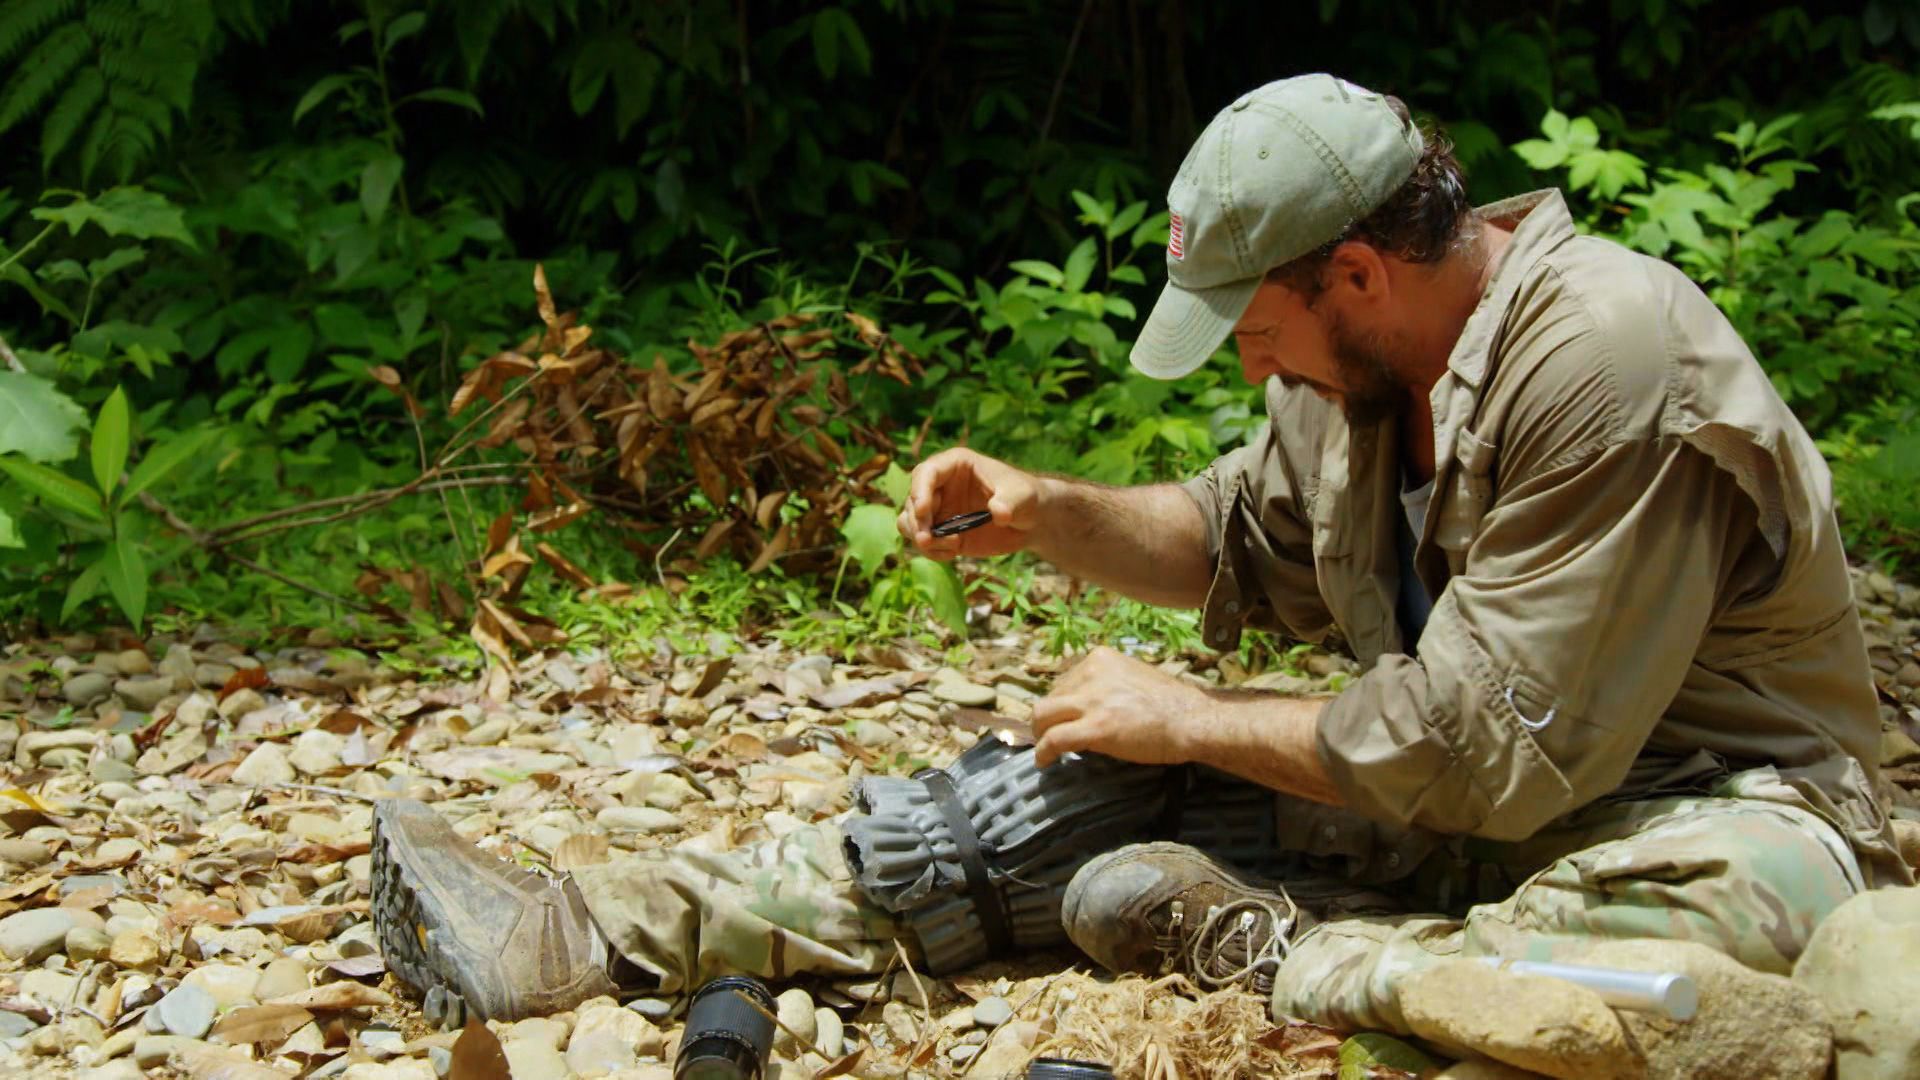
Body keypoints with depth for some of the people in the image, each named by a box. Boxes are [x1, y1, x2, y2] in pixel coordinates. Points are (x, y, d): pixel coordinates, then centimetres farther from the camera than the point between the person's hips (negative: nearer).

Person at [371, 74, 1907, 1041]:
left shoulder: (1608, 362, -26)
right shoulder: (1353, 359, 0)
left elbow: (1493, 749, -27)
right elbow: (1240, 547, 18)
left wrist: (1189, 721, -16)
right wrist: (1044, 511, 0)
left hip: (1699, 797, -6)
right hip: (1439, 792, 7)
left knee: (1749, 902, -43)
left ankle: (1259, 950, -32)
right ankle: (570, 935, -9)